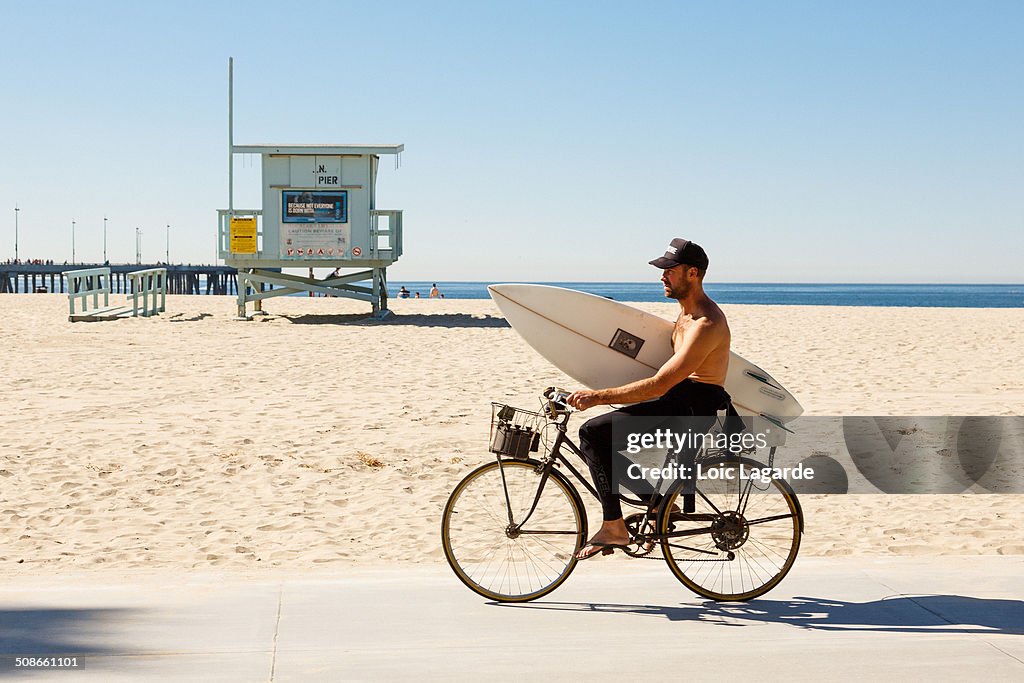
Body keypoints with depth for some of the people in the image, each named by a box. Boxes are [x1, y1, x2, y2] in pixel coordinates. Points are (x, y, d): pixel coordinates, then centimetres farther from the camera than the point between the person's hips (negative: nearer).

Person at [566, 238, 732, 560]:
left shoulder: (706, 325, -20)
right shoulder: (686, 312, 13)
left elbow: (659, 385, -27)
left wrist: (598, 396, -27)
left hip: (692, 410, -11)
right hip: (678, 400, 11)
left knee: (593, 433, -18)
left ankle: (614, 528, -12)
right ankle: (660, 503, 17)